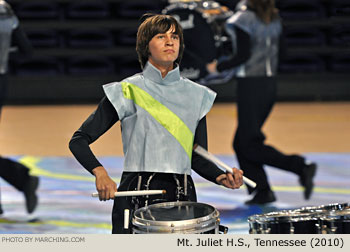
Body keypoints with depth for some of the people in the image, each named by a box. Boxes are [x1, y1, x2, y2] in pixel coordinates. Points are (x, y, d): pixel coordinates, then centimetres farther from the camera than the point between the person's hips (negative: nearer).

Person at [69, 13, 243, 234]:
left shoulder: (196, 95, 12)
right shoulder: (128, 92, 0)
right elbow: (79, 141, -1)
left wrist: (222, 177, -4)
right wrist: (100, 172, -18)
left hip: (182, 198, 3)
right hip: (136, 198, -3)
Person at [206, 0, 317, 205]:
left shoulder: (243, 19, -13)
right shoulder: (274, 18, 9)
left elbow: (243, 56, -18)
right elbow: (279, 52, 13)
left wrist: (218, 67, -6)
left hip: (250, 85, -8)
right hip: (270, 84, 8)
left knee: (251, 147, -4)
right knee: (241, 143, 15)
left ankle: (301, 167, -18)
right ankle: (262, 190, 6)